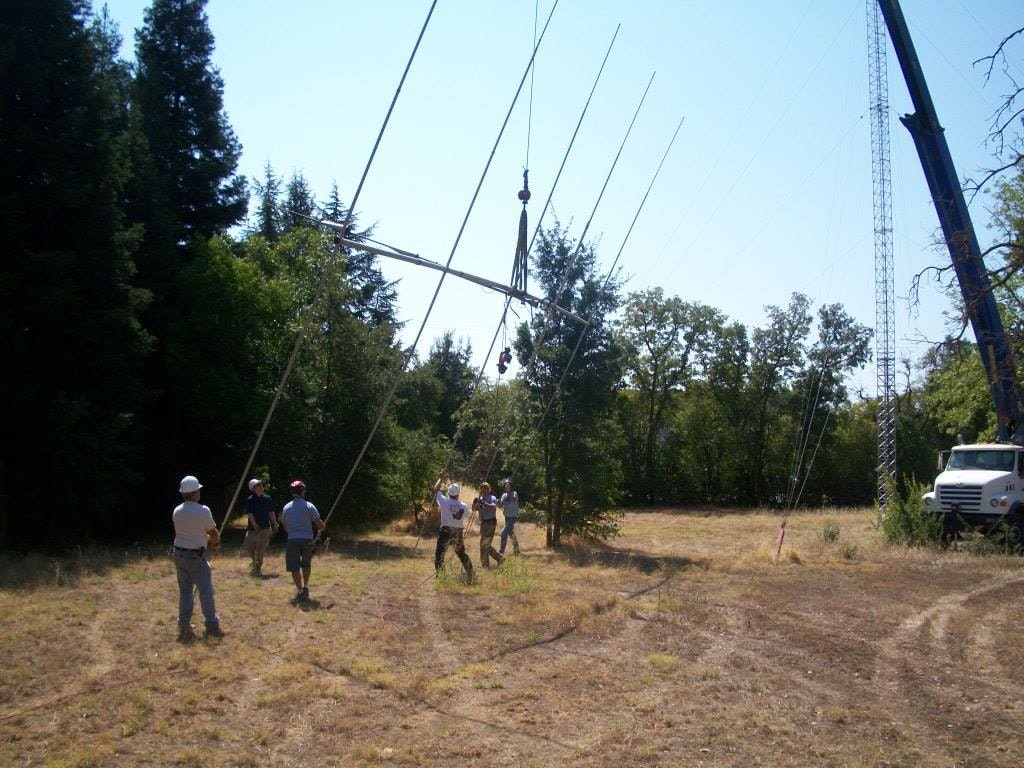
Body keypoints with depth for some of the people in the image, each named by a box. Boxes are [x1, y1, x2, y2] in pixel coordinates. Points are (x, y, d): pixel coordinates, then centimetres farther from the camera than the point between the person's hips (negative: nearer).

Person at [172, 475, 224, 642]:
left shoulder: (177, 511, 2)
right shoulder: (203, 511, -15)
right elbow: (213, 533, -5)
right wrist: (215, 541, 19)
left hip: (179, 554, 6)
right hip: (196, 556, -6)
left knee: (185, 591, 13)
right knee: (206, 591, 2)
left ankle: (184, 627, 15)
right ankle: (212, 626, 4)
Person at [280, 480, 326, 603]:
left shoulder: (286, 507, 5)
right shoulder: (309, 506, -4)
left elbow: (285, 527, 15)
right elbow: (321, 525, -5)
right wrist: (322, 528, 18)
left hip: (292, 540, 0)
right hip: (307, 540, 0)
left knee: (294, 567, 4)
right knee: (306, 564, 21)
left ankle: (300, 591, -6)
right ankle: (305, 587, 15)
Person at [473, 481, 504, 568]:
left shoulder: (492, 498, -9)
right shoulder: (480, 499, 13)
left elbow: (493, 508, -27)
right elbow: (474, 509, 12)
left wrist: (483, 503, -35)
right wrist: (475, 502, -8)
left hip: (490, 523, -8)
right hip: (483, 523, 8)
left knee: (484, 545, -8)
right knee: (486, 545, 14)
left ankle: (485, 565, 0)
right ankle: (500, 558, 26)